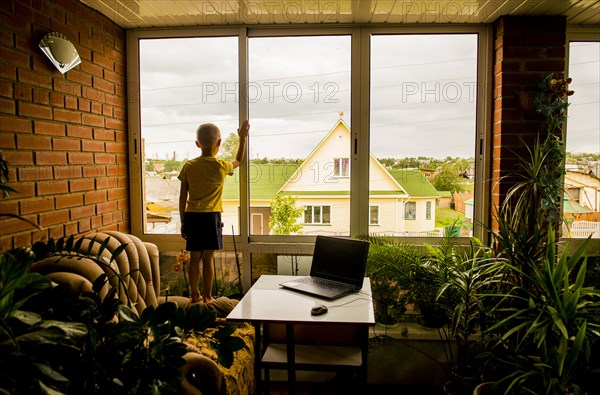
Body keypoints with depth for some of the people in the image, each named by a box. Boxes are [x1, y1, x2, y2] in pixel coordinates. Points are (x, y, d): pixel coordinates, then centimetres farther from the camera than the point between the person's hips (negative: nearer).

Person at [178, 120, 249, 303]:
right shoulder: (221, 166, -5)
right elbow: (238, 160, 19)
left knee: (194, 257, 10)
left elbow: (183, 198, 3)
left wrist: (183, 222, 11)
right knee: (208, 258, 3)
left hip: (191, 216, 3)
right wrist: (243, 138, 26)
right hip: (211, 216, -2)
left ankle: (195, 295, 19)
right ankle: (207, 296, 11)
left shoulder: (188, 166, 1)